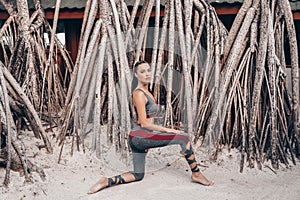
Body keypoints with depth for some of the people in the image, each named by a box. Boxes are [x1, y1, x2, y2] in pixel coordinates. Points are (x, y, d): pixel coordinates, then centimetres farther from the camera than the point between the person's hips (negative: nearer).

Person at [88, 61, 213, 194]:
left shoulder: (145, 91, 15)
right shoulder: (139, 94, -14)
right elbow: (144, 123, -17)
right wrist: (166, 130, -10)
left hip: (137, 138, 10)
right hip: (140, 136, -10)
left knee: (138, 175, 19)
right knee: (184, 137, -11)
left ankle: (106, 182, 9)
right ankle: (196, 174, 0)